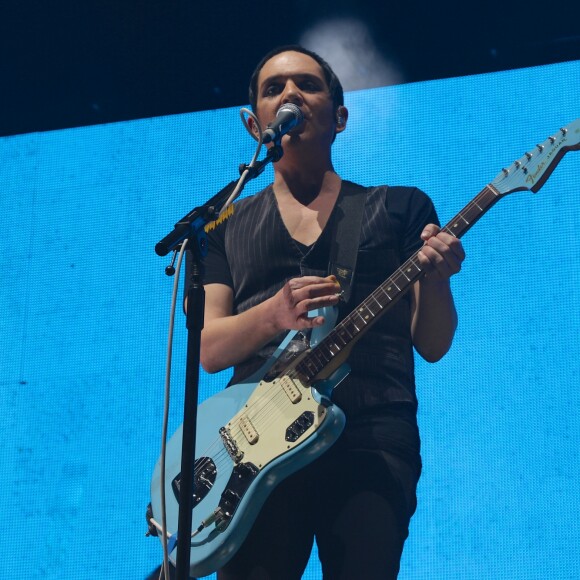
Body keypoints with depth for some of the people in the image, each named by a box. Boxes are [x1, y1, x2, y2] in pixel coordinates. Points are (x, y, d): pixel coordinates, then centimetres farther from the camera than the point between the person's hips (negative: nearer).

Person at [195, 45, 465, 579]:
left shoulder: (402, 207, 15)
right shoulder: (226, 226, 18)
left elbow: (432, 346, 10)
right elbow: (209, 348, 7)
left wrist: (436, 279, -12)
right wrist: (273, 314, -14)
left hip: (373, 438, -1)